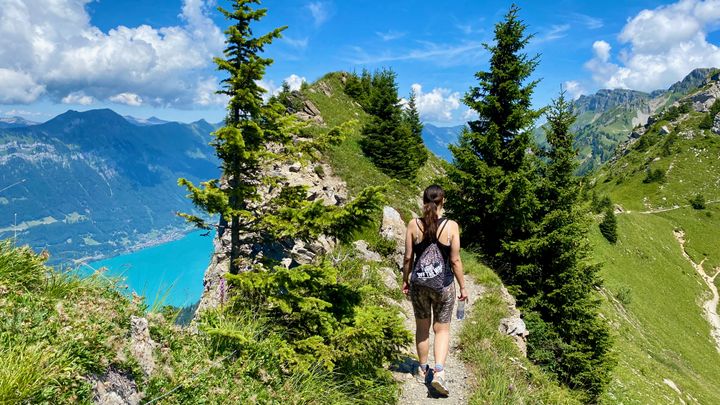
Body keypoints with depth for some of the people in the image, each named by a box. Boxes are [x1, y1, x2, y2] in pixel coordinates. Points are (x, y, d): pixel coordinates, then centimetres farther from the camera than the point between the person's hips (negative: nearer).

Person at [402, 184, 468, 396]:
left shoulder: (413, 225, -7)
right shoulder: (451, 226, -10)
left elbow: (408, 257, -2)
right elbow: (455, 260, -8)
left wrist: (405, 280, 12)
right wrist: (463, 286, 3)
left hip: (419, 283, 2)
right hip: (443, 284, -1)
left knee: (422, 328, 19)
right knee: (442, 329, 12)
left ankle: (423, 370, 32)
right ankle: (439, 371, -4)